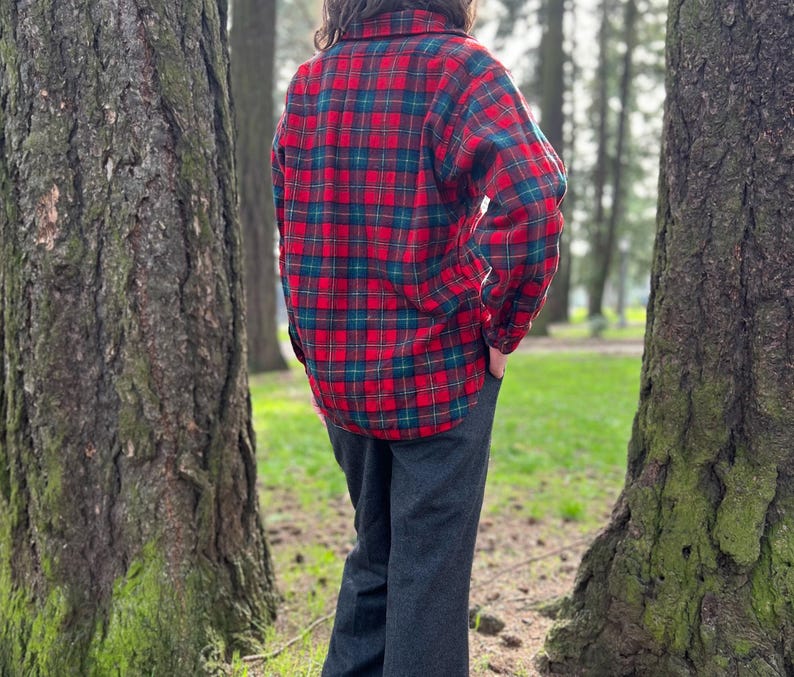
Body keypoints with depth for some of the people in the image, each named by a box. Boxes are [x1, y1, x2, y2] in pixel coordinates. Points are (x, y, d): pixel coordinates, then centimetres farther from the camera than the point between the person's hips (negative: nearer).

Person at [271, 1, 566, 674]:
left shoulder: (308, 80, 5)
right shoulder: (456, 66, -13)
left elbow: (286, 220, 11)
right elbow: (533, 199, -28)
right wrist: (502, 329, -15)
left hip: (334, 370, 6)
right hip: (436, 366, -6)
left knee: (374, 551, 23)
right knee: (430, 567, 7)